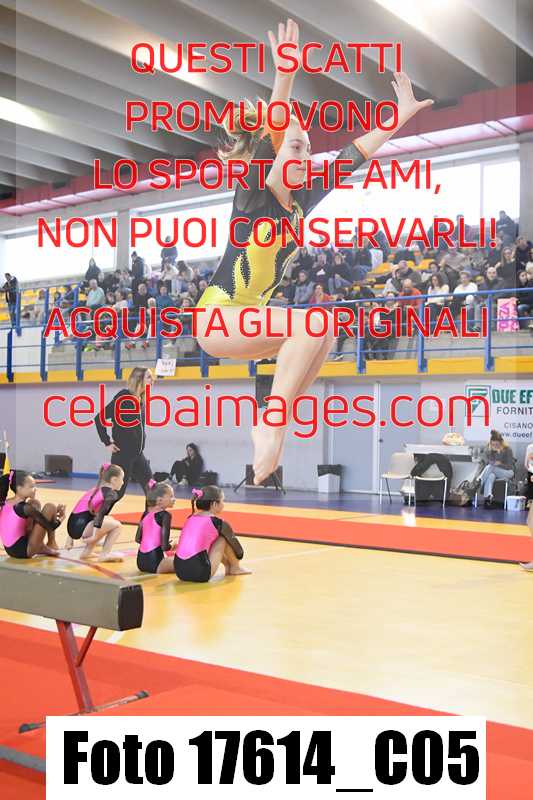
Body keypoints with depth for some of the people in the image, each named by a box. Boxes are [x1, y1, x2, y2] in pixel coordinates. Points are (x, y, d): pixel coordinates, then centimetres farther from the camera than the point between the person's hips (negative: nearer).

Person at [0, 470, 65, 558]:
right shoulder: (24, 507, -18)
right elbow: (50, 526, -13)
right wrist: (58, 521, 8)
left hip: (10, 550, 8)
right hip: (24, 551, -8)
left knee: (35, 504, 17)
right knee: (50, 507, -6)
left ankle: (40, 546, 19)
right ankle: (51, 545, 13)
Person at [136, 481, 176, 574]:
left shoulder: (146, 514, 7)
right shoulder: (165, 515, -14)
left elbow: (138, 539, 14)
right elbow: (165, 546, -17)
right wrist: (170, 546, 4)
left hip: (140, 562, 8)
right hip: (154, 563, -8)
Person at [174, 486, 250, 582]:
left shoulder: (190, 518, 18)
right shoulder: (217, 522, 1)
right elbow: (233, 542, 16)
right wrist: (238, 558, 40)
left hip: (179, 572, 7)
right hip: (200, 574, -7)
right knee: (223, 539, 10)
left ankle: (228, 566, 35)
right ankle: (235, 568, 27)